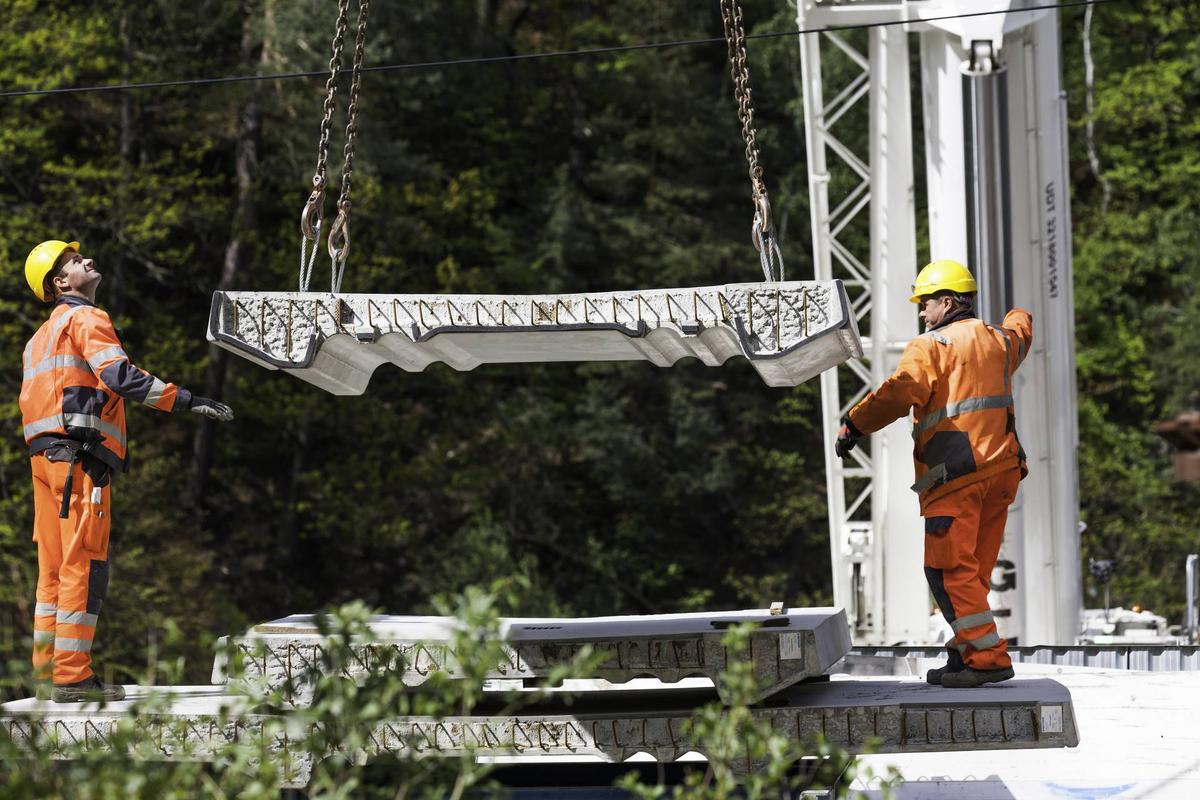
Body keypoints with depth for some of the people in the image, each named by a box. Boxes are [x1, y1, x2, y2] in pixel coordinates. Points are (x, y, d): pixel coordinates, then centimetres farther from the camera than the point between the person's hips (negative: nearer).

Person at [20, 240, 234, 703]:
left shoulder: (42, 336, 26)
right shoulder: (85, 319, -4)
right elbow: (118, 375, -20)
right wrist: (186, 402, -24)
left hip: (45, 455, 10)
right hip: (79, 454, -10)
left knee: (55, 567, 12)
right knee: (84, 566, -10)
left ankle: (47, 668, 13)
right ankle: (72, 677, -14)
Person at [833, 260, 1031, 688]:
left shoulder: (931, 347, -5)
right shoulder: (999, 341, 19)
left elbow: (900, 392, -22)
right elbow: (1019, 334, 45)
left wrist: (853, 425, -17)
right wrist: (1018, 318, 68)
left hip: (956, 476, -8)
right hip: (1001, 471, 8)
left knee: (949, 569, -8)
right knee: (973, 570, 13)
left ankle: (987, 657, -15)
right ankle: (966, 654, 13)